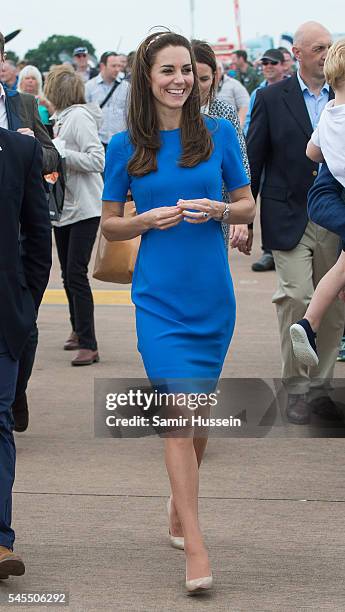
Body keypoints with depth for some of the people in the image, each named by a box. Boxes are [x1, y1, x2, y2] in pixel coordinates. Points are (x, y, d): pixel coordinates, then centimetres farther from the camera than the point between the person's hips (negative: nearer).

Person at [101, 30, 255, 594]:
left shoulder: (219, 134, 3)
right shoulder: (127, 147, 0)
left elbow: (248, 206, 9)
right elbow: (110, 225, 7)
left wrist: (216, 210, -12)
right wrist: (149, 220, -12)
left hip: (212, 294, 2)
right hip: (159, 297, -2)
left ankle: (179, 511, 37)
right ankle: (195, 548, -14)